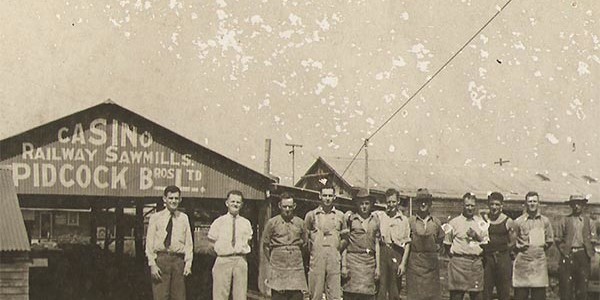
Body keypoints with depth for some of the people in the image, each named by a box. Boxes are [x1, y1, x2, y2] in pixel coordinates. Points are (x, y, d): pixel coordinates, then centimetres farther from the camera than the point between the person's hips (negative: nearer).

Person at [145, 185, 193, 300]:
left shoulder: (183, 218, 11)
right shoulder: (156, 217, 5)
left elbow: (188, 242, 9)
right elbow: (149, 242, 2)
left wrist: (188, 263, -1)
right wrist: (152, 264, -7)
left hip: (178, 259, 2)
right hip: (161, 259, -2)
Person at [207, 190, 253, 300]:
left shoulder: (246, 223, 8)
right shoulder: (219, 222, 3)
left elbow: (248, 243, 15)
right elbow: (211, 246, 6)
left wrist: (240, 256, 6)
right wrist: (221, 255, 4)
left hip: (241, 262, 2)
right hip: (223, 262, -2)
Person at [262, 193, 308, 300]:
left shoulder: (300, 223, 8)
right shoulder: (272, 223, 2)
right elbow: (265, 245, 9)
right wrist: (273, 260, 10)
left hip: (296, 268, 2)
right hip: (278, 270, -2)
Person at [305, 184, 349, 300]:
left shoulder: (340, 216, 10)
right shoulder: (311, 215, 6)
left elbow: (345, 238, 19)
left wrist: (338, 249, 9)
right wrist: (311, 251, 6)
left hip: (334, 260, 1)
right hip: (316, 260, -1)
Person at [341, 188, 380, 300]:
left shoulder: (375, 220, 12)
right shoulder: (350, 218, 3)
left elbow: (377, 244, 14)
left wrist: (377, 267, 10)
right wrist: (344, 266, -3)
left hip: (370, 261, 3)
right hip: (353, 260, -3)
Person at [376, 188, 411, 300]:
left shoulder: (404, 220, 9)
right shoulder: (379, 217, 9)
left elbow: (407, 244, 7)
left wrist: (403, 263, -1)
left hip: (396, 255, 1)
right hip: (382, 253, -1)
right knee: (381, 288, -6)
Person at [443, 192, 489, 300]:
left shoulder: (480, 222, 12)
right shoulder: (454, 222, 3)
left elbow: (486, 242, 10)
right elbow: (447, 244, 8)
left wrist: (476, 236, -6)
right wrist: (454, 256, 0)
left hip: (476, 262, 3)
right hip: (459, 263, -3)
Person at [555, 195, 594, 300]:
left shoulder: (587, 220, 12)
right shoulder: (565, 221, 6)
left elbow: (591, 239, 15)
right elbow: (558, 239, 7)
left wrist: (591, 252, 3)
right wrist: (563, 251, -4)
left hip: (583, 255, 2)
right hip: (568, 256, -2)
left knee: (582, 286, 0)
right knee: (566, 286, -3)